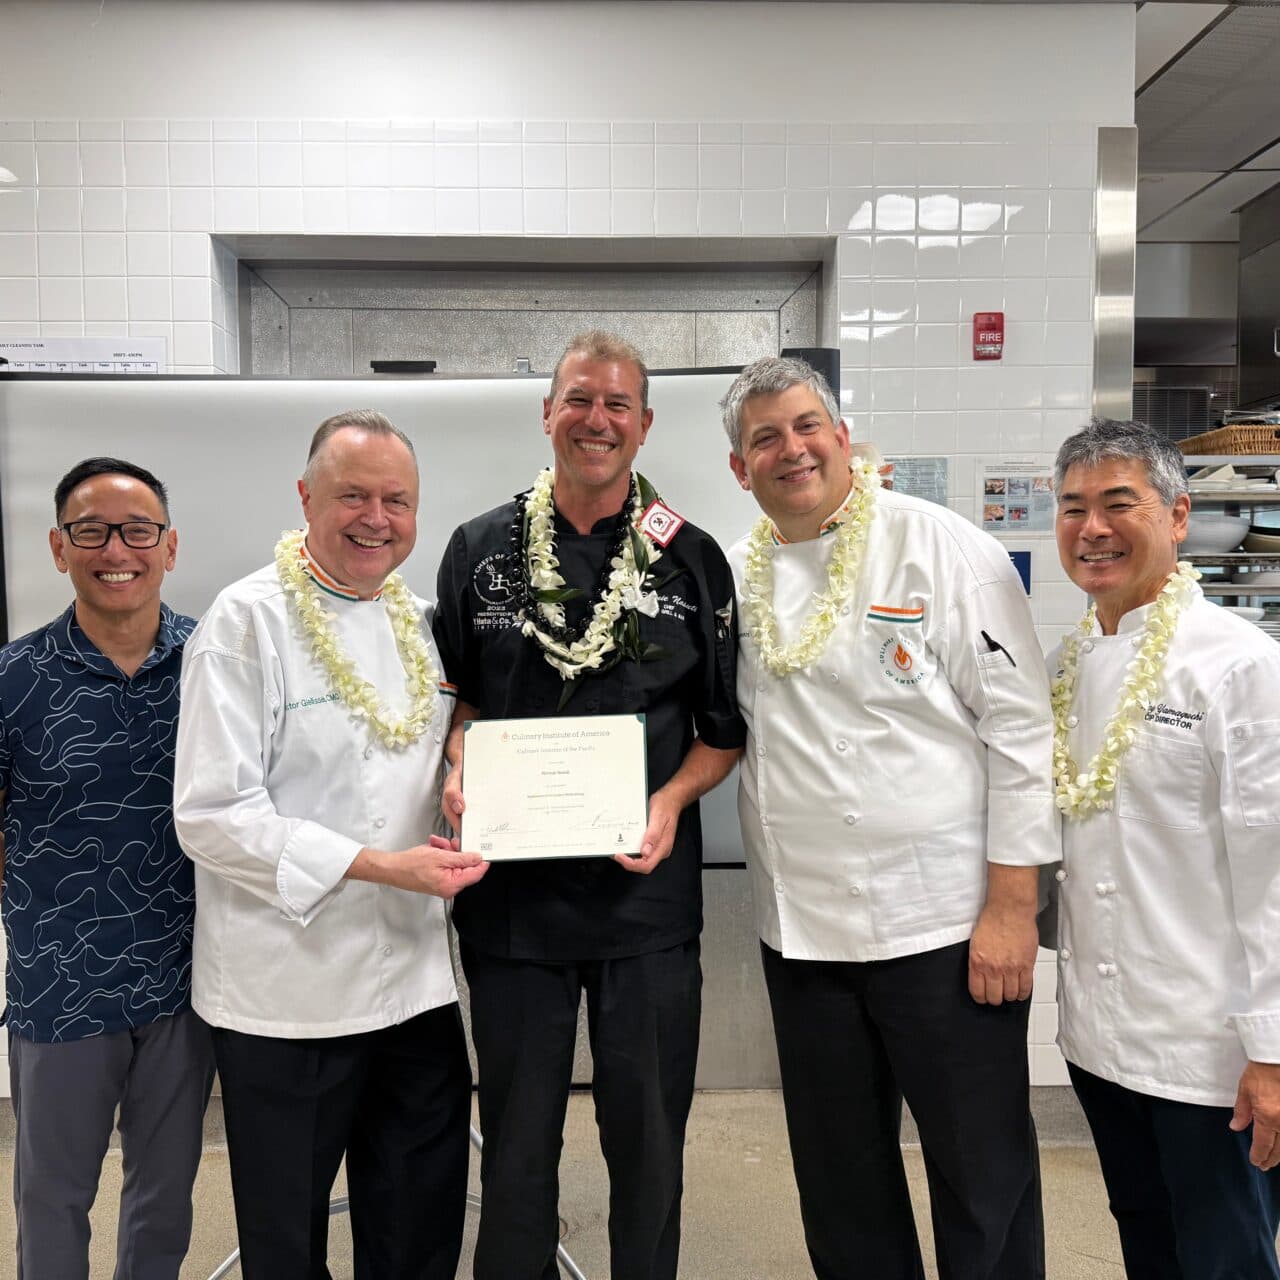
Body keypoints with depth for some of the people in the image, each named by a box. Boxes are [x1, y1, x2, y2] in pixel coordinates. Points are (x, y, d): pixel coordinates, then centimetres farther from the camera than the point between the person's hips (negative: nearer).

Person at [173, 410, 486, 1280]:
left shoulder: (418, 620, 7)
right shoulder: (248, 621, -11)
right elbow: (212, 816, -17)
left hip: (416, 979, 6)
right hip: (289, 994, -5)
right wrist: (378, 867, -21)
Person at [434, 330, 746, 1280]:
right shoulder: (480, 551, 3)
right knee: (517, 1135, 16)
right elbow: (453, 691, 12)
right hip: (514, 887, 1)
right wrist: (460, 768, -7)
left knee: (648, 1135, 14)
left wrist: (672, 802, -12)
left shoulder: (692, 559, 1)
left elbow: (725, 728, 4)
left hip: (648, 889, 0)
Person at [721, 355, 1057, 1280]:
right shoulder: (739, 574, 7)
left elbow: (1019, 725, -10)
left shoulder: (940, 546, -8)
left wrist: (1013, 903, -12)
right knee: (840, 1179, 19)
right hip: (801, 928, 5)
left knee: (984, 1177, 10)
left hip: (946, 924, -4)